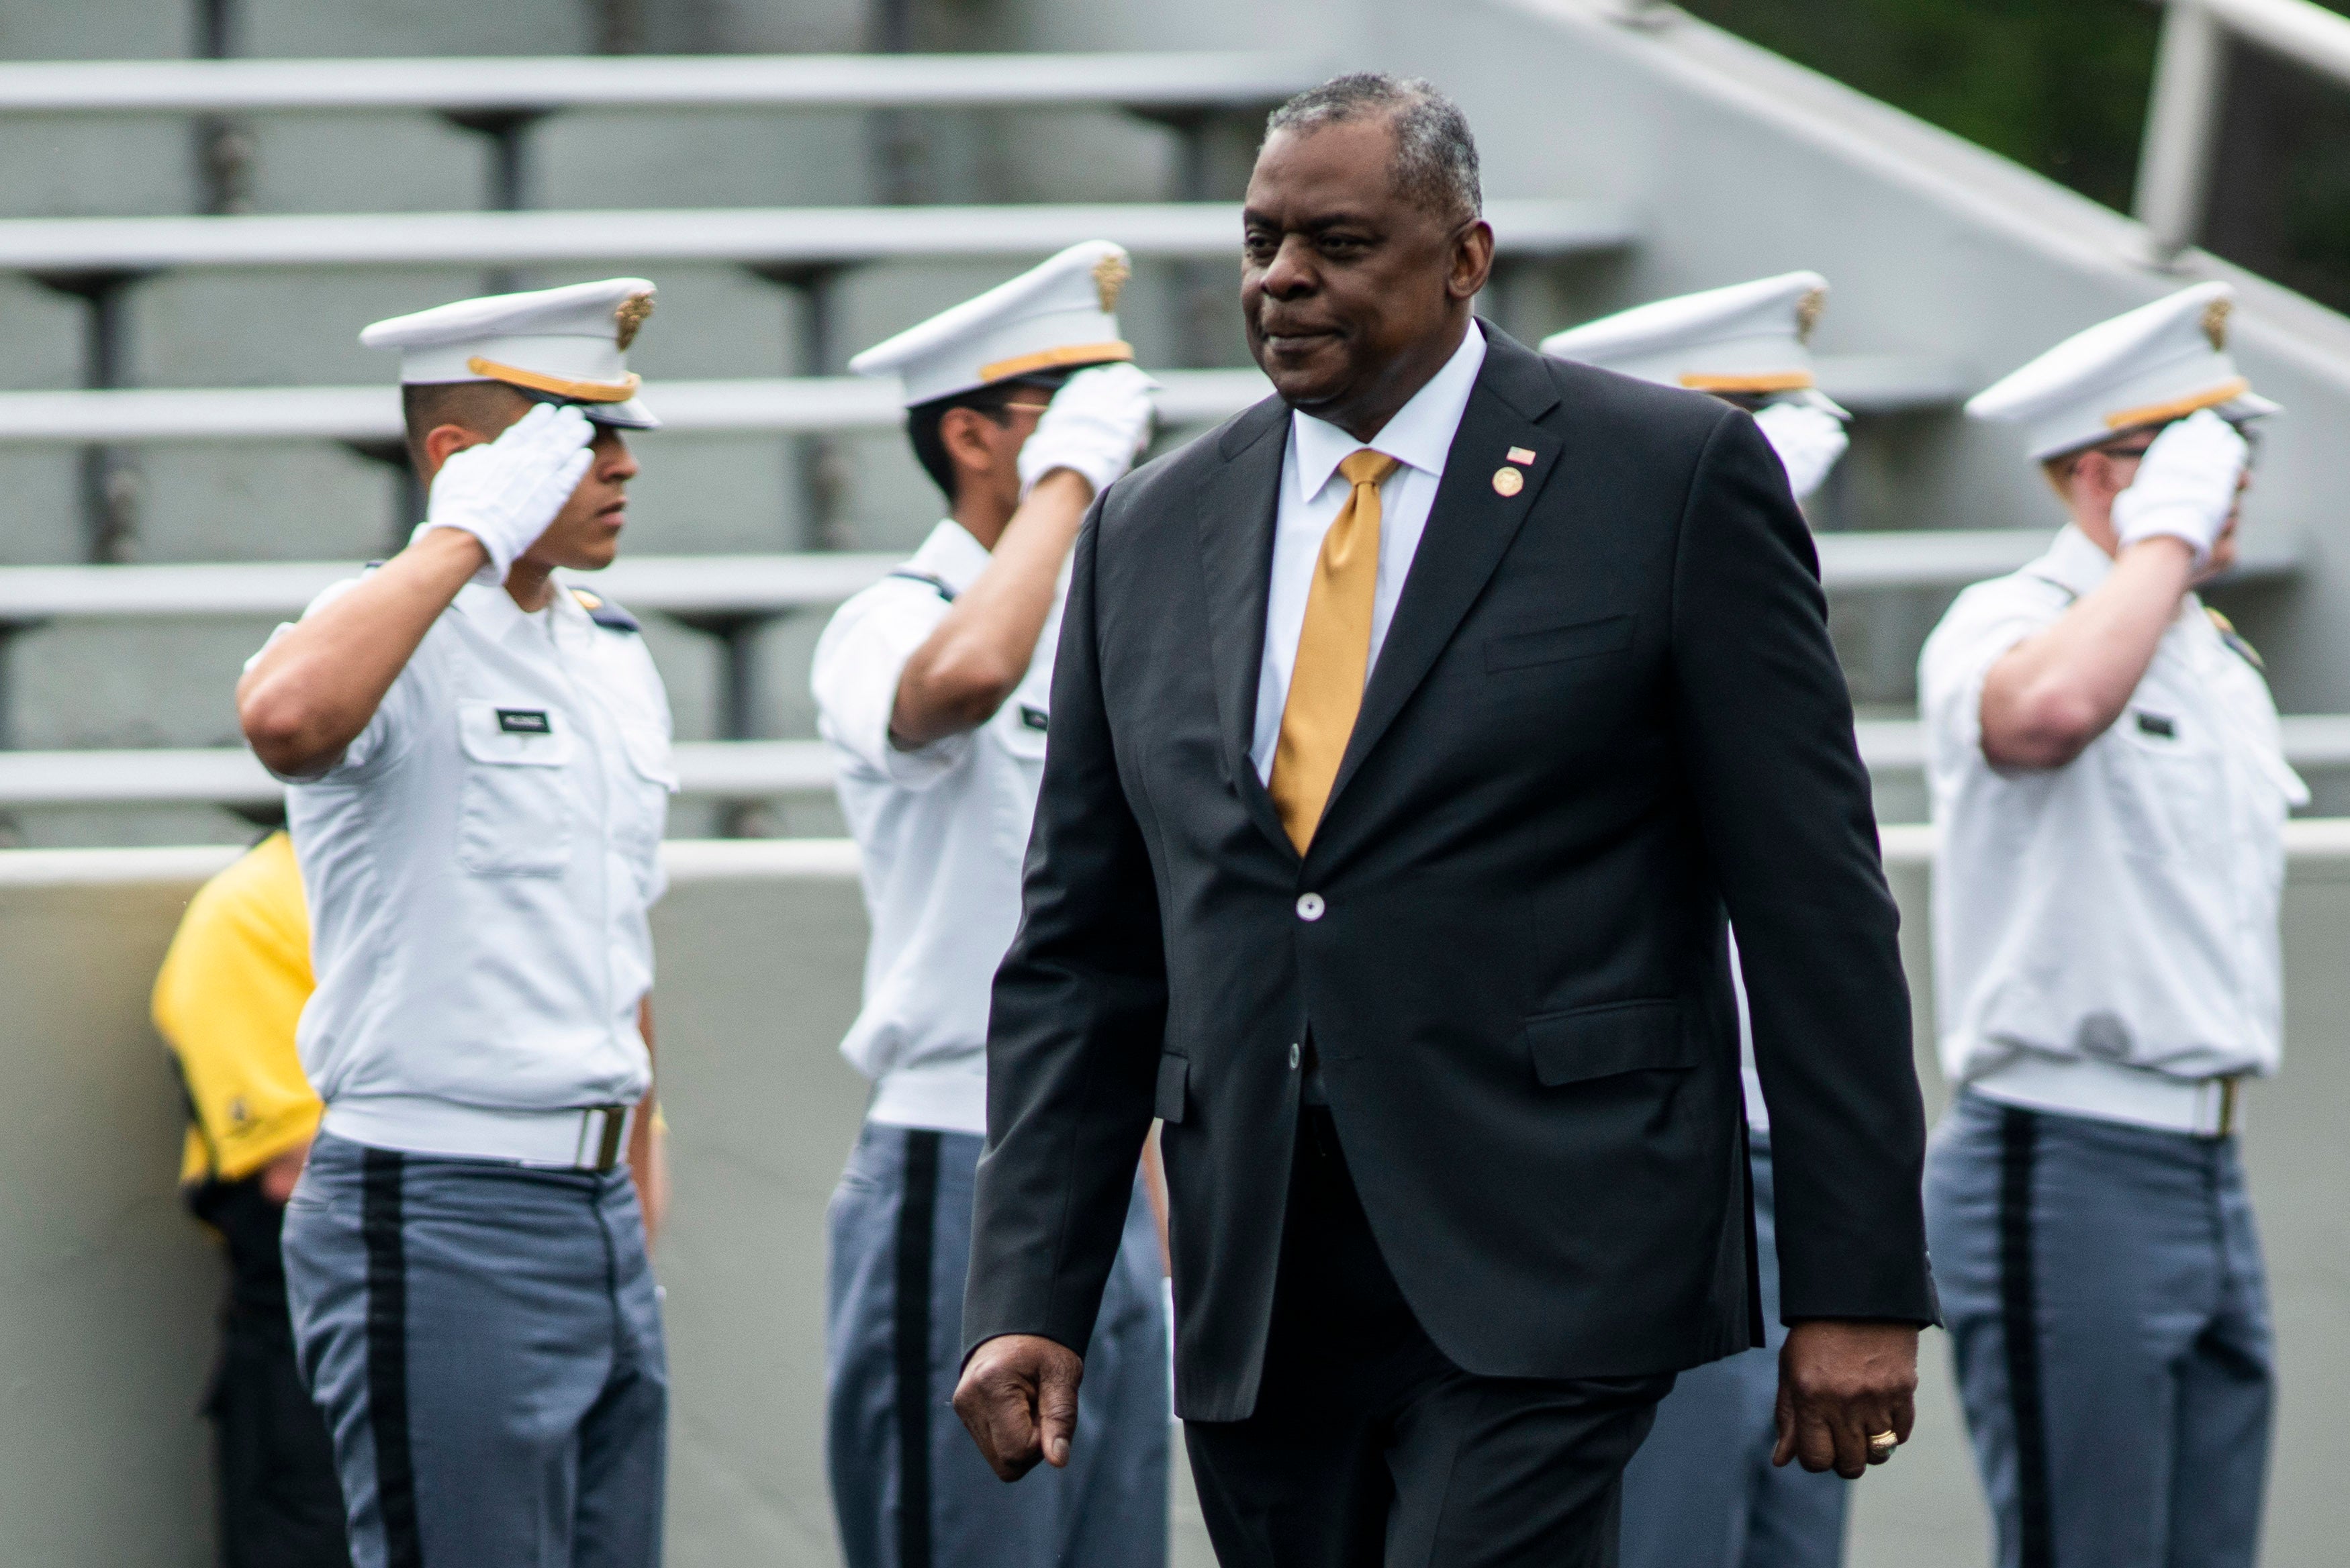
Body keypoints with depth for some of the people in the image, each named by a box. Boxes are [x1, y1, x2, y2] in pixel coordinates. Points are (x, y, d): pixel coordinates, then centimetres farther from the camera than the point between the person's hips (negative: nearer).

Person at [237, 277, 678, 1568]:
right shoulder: (397, 641, -10)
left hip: (597, 1212, 8)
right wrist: (466, 537, -24)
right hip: (439, 1219, -8)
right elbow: (286, 718, -36)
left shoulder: (616, 663, 16)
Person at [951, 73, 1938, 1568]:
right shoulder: (1155, 532, 13)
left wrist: (1858, 1287, -6)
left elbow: (1816, 905, -2)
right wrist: (1029, 1295, 3)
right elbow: (1082, 954, 14)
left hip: (1543, 1275, -5)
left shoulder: (1674, 476, -1)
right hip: (1260, 1304, 5)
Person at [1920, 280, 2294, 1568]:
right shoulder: (2004, 626, -9)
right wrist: (2167, 534, -21)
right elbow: (2049, 708, -35)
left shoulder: (2220, 661, 18)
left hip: (2208, 1167, 8)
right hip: (2069, 1171, -8)